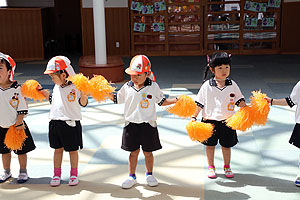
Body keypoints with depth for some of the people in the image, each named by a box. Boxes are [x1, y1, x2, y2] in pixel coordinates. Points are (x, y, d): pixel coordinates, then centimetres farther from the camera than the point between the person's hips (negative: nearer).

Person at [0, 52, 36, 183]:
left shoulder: (16, 88, -15)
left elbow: (22, 108, -12)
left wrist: (19, 123, -14)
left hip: (16, 125, -4)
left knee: (21, 151, 8)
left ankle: (23, 172, 24)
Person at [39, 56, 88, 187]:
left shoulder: (75, 87, -11)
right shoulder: (56, 87, 11)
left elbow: (83, 103, -11)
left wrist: (84, 94, -28)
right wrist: (42, 91, 20)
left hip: (71, 123, -6)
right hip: (55, 122, 6)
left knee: (73, 150, 8)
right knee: (57, 149, 13)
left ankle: (74, 175, 23)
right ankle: (57, 175, 24)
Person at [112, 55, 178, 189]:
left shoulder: (153, 87, -4)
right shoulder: (127, 87, 0)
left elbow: (162, 101, 6)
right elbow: (117, 99, 13)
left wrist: (175, 100, -5)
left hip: (148, 124, -1)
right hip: (131, 124, 1)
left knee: (148, 152, 10)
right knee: (134, 152, 10)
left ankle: (149, 175, 30)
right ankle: (132, 176, 25)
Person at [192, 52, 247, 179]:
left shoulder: (232, 85, 0)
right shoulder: (207, 85, -6)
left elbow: (239, 101, 6)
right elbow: (199, 103, -2)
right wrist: (194, 117, -7)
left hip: (227, 121, 1)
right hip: (210, 121, -1)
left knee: (226, 145, 12)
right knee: (210, 145, 11)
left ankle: (227, 167, 31)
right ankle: (211, 167, 28)